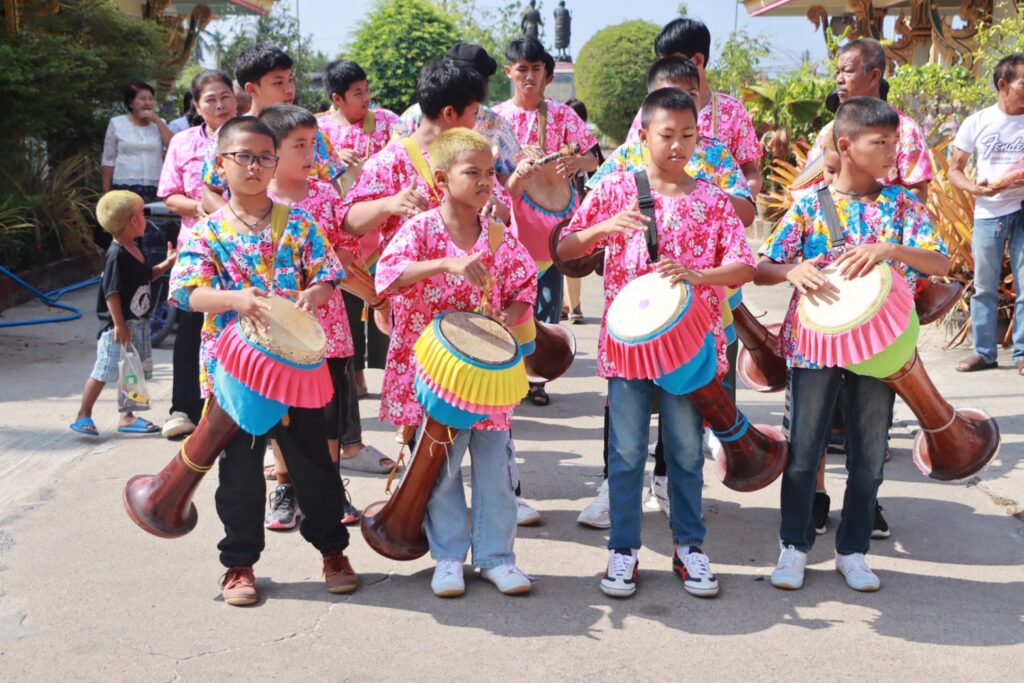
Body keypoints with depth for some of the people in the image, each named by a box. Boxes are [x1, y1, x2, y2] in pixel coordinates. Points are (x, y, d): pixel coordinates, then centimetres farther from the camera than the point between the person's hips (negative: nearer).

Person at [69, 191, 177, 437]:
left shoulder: (134, 250, 8)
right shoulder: (117, 254, -20)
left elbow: (146, 276, 24)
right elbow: (112, 292, -21)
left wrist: (166, 264, 11)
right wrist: (119, 325, -22)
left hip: (138, 323, 9)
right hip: (120, 324, -9)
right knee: (104, 371, -1)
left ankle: (127, 417, 21)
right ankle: (83, 415, 11)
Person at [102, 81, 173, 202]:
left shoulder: (159, 124, 12)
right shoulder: (117, 123, 6)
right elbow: (108, 160, 6)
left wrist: (157, 120, -5)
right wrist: (106, 194, 2)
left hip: (154, 189, 2)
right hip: (125, 188, -2)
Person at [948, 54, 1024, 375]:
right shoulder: (976, 123, 0)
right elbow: (954, 170, 5)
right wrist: (976, 189, -14)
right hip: (988, 213, 0)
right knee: (984, 287, 7)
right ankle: (983, 352, 17)